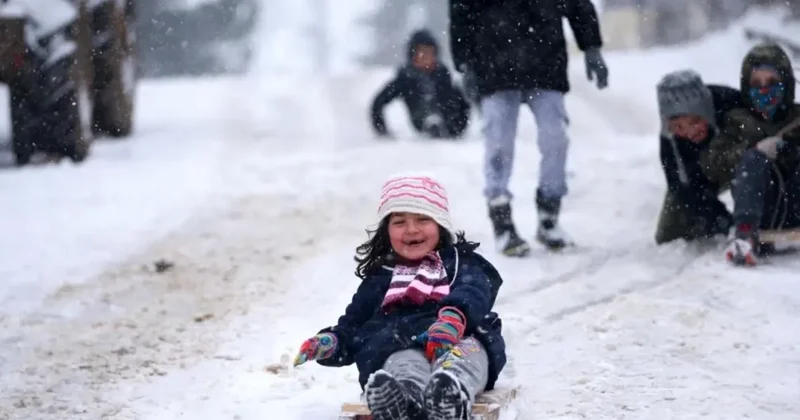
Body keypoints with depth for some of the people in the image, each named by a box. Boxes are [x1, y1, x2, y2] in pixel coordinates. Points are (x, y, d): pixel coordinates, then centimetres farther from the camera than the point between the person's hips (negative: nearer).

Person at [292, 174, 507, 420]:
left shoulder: (461, 262, 25)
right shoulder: (379, 279, 35)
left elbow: (474, 293, 2)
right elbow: (353, 326, 31)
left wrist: (454, 317, -24)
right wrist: (331, 343, 3)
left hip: (461, 338, -1)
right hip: (400, 346, 1)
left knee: (466, 351, -39)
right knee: (404, 363, -38)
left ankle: (451, 393, -74)